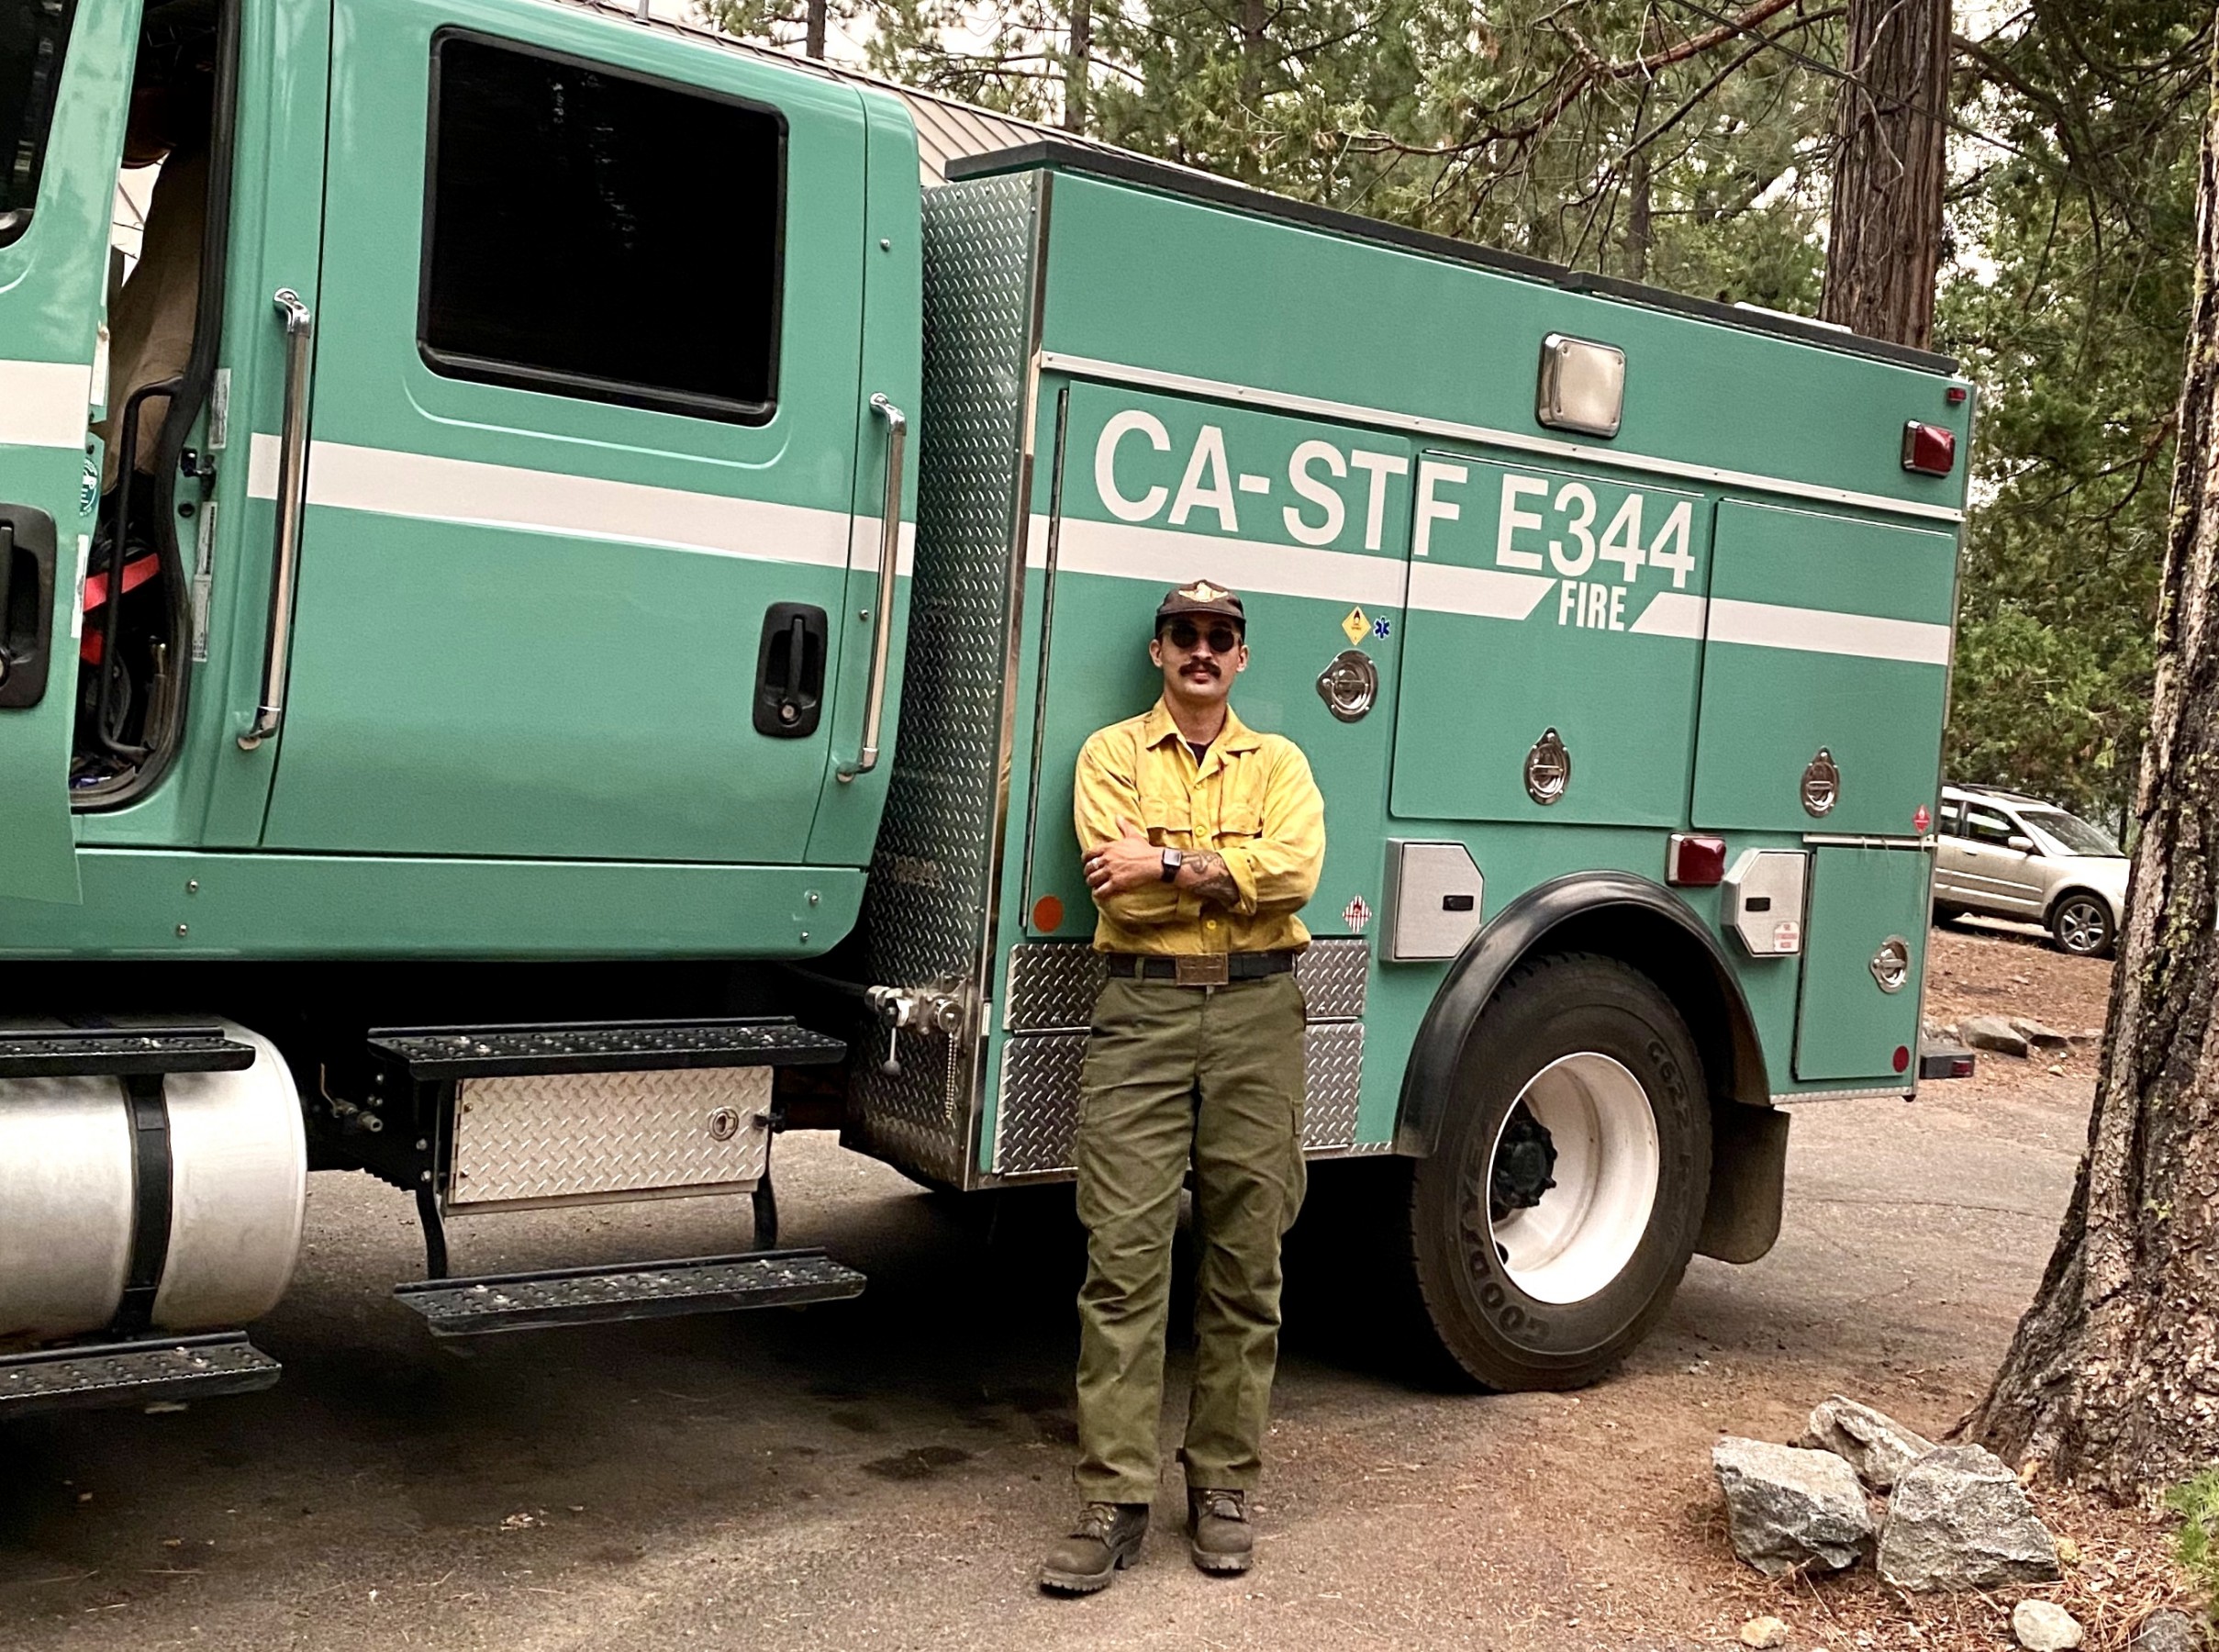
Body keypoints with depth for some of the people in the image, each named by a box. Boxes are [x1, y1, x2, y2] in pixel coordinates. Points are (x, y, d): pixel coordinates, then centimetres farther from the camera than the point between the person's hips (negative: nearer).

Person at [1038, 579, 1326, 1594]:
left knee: (1244, 1262, 5)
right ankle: (1114, 1501, 0)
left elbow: (1296, 870, -8)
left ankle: (1223, 1485, 16)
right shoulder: (1112, 754, 9)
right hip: (1143, 1012, -1)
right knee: (1124, 1255, -6)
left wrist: (1171, 865, -11)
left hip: (1257, 1015, 2)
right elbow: (1123, 892, -7)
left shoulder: (1278, 762, 13)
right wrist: (1237, 871, -6)